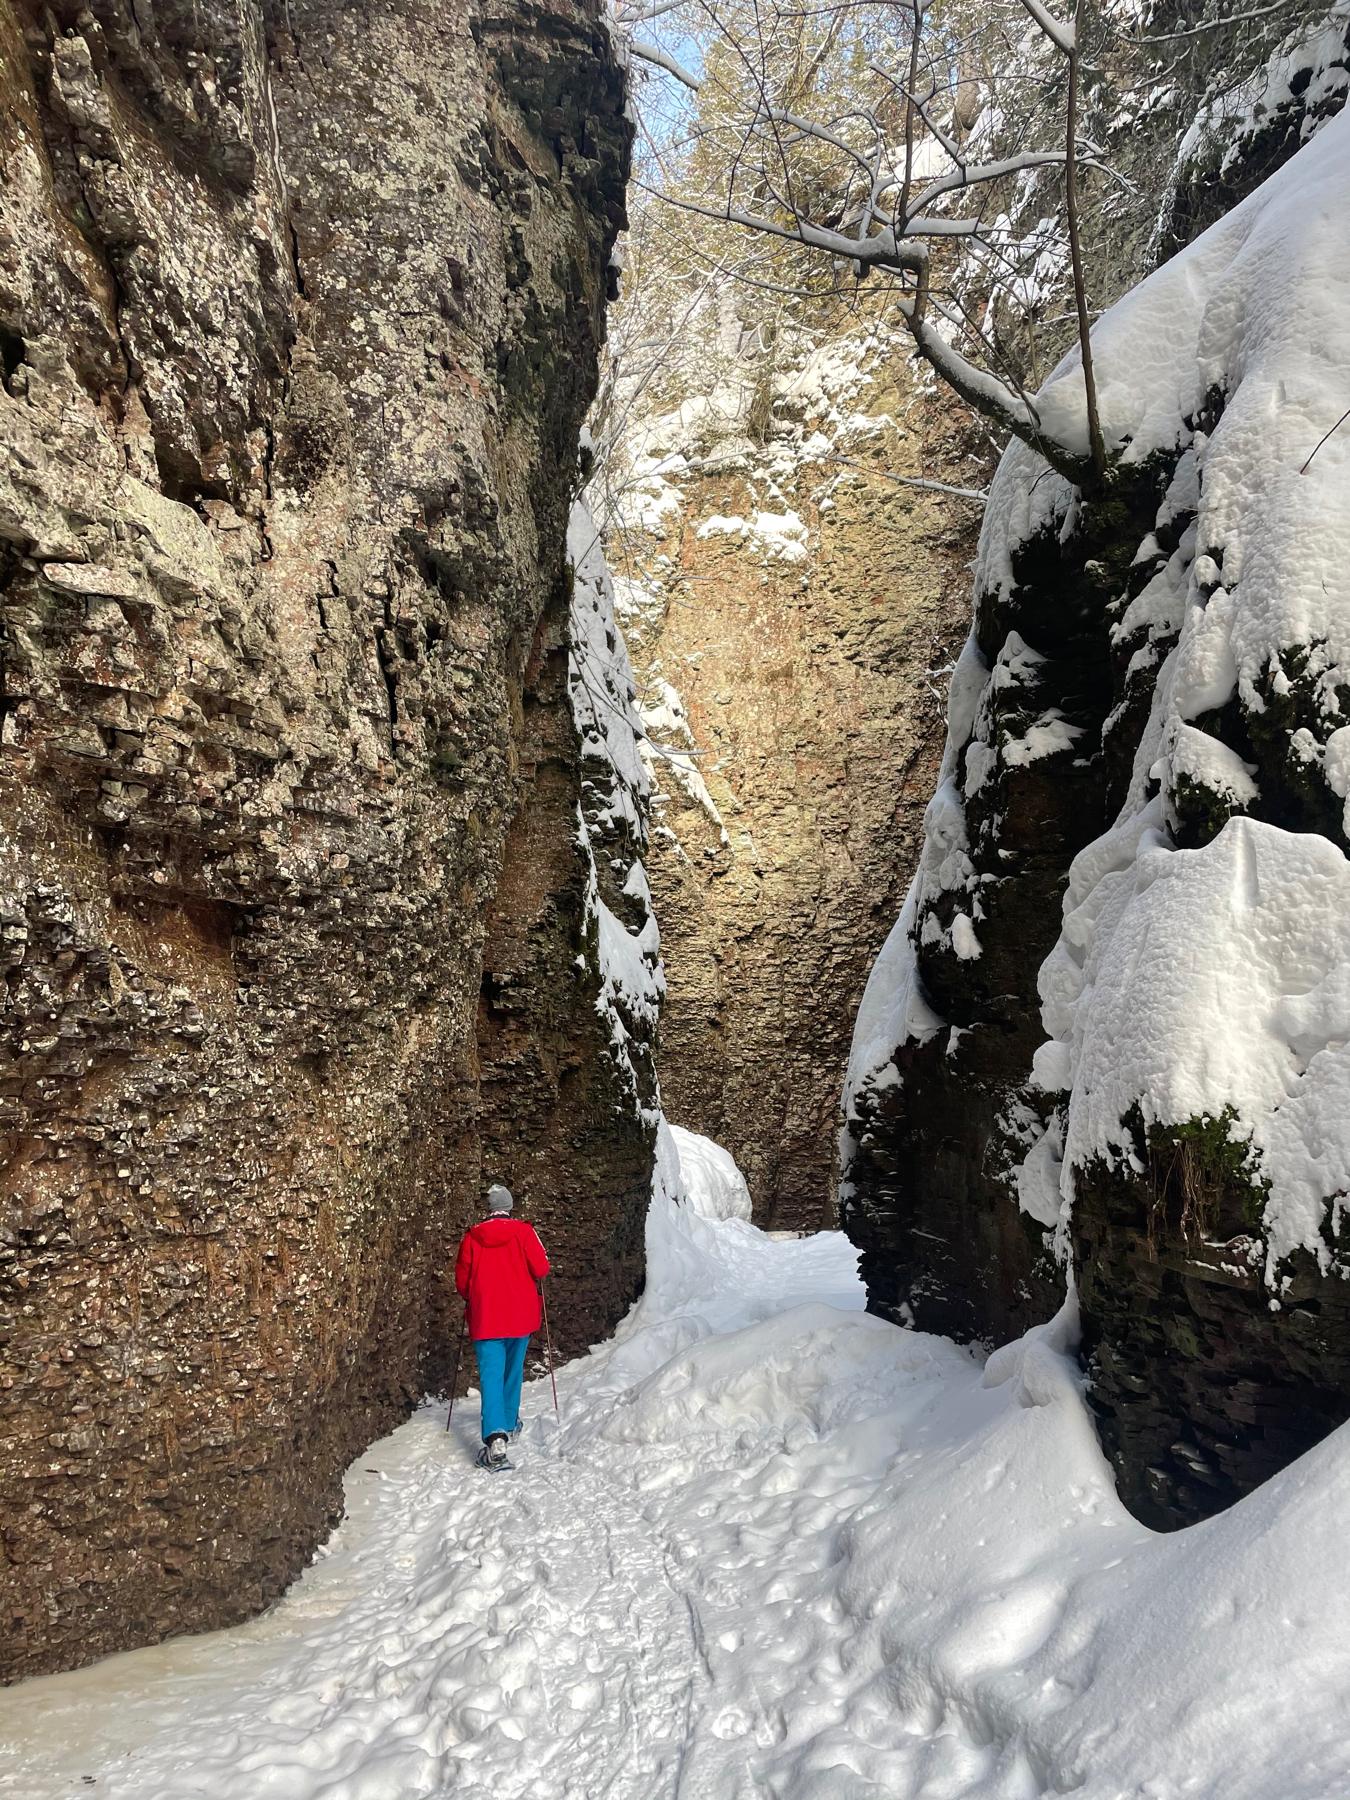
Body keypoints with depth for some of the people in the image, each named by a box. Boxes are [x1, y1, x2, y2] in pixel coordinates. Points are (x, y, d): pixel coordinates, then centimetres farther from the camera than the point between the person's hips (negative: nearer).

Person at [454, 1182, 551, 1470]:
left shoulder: (471, 1236, -1)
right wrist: (530, 1278, 15)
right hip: (520, 1315, 1)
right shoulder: (523, 1231, -5)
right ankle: (509, 1422, 36)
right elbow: (540, 1268, -9)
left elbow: (462, 1277, 5)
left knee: (491, 1375, -7)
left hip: (484, 1317, -1)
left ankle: (495, 1440, -23)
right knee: (513, 1369, 21)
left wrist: (469, 1300, 25)